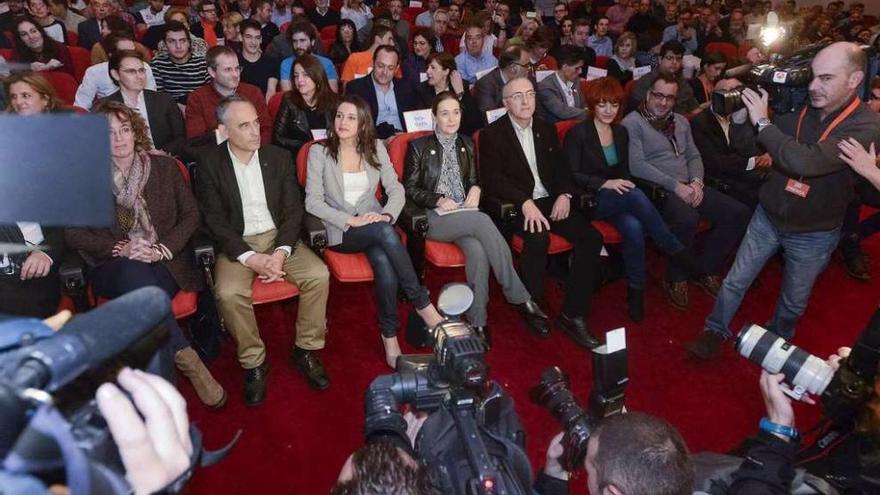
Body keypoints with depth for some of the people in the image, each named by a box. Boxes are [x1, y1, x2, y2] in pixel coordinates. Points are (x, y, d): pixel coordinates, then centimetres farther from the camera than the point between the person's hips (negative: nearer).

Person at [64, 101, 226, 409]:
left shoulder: (164, 167, 10)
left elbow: (190, 215, 6)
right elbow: (72, 232, 3)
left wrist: (162, 249, -10)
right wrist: (120, 248, -12)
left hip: (165, 263, 0)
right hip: (113, 266, 0)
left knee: (140, 282, -35)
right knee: (133, 272, -36)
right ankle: (186, 359, -36)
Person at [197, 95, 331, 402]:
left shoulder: (279, 157, 3)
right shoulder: (209, 163, -4)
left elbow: (293, 210, 1)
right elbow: (214, 220, -7)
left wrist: (281, 253, -15)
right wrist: (250, 258, -20)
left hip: (278, 237, 2)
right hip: (237, 244, -2)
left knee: (319, 274, -21)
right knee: (229, 293, -30)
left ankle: (306, 350, -2)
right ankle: (253, 362, -7)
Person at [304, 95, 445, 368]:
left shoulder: (376, 148, 9)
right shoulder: (319, 152, 0)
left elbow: (396, 190, 6)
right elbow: (313, 202, -7)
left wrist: (386, 214, -15)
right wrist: (351, 220, -18)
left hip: (375, 224, 3)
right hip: (339, 230, -2)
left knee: (384, 261, -32)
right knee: (386, 232, -34)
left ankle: (389, 335, -19)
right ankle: (422, 304, -24)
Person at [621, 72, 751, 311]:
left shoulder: (681, 121, 21)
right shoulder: (632, 123, -3)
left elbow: (694, 156, 19)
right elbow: (636, 166, -14)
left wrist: (696, 182, -3)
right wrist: (675, 186, -17)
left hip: (688, 187, 8)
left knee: (739, 213, -8)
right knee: (687, 218, -37)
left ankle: (705, 269, 9)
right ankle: (676, 279, -11)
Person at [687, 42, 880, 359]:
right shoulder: (801, 109, -9)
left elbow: (806, 162, -39)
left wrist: (763, 122, -31)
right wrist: (744, 111, -18)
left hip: (814, 234, -3)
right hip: (768, 217, 3)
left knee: (794, 300, 19)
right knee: (735, 281, 10)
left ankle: (777, 341, 45)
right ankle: (716, 331, 31)